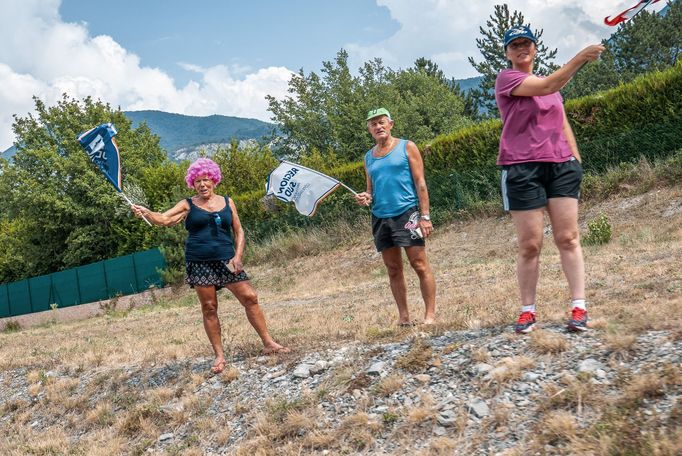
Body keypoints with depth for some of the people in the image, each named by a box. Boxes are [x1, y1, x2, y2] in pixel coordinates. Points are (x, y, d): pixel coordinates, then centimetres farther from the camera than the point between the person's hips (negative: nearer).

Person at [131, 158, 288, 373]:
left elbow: (239, 231, 11)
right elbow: (164, 219, -7)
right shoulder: (188, 205, 4)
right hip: (199, 263, -1)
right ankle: (219, 355, 10)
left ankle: (268, 343, 6)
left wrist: (238, 256, -3)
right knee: (209, 308, 1)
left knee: (250, 297, -4)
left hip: (226, 260, 2)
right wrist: (146, 212, -27)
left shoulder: (227, 202, 10)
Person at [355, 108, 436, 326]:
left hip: (406, 213, -5)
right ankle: (403, 317, 13)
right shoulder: (368, 157, 16)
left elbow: (420, 183, -2)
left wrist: (425, 216, -10)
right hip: (380, 217, 5)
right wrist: (365, 197, -2)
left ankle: (430, 314, 0)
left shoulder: (406, 147, 3)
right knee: (393, 269, 7)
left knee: (420, 265, -6)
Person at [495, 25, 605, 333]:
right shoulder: (506, 78, 0)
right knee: (530, 245, -4)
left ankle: (579, 308, -1)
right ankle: (527, 311, 8)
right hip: (522, 169, -5)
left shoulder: (551, 82, 20)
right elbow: (545, 88, -17)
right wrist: (580, 58, -25)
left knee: (568, 238, -2)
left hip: (560, 165, 5)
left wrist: (576, 158, 14)